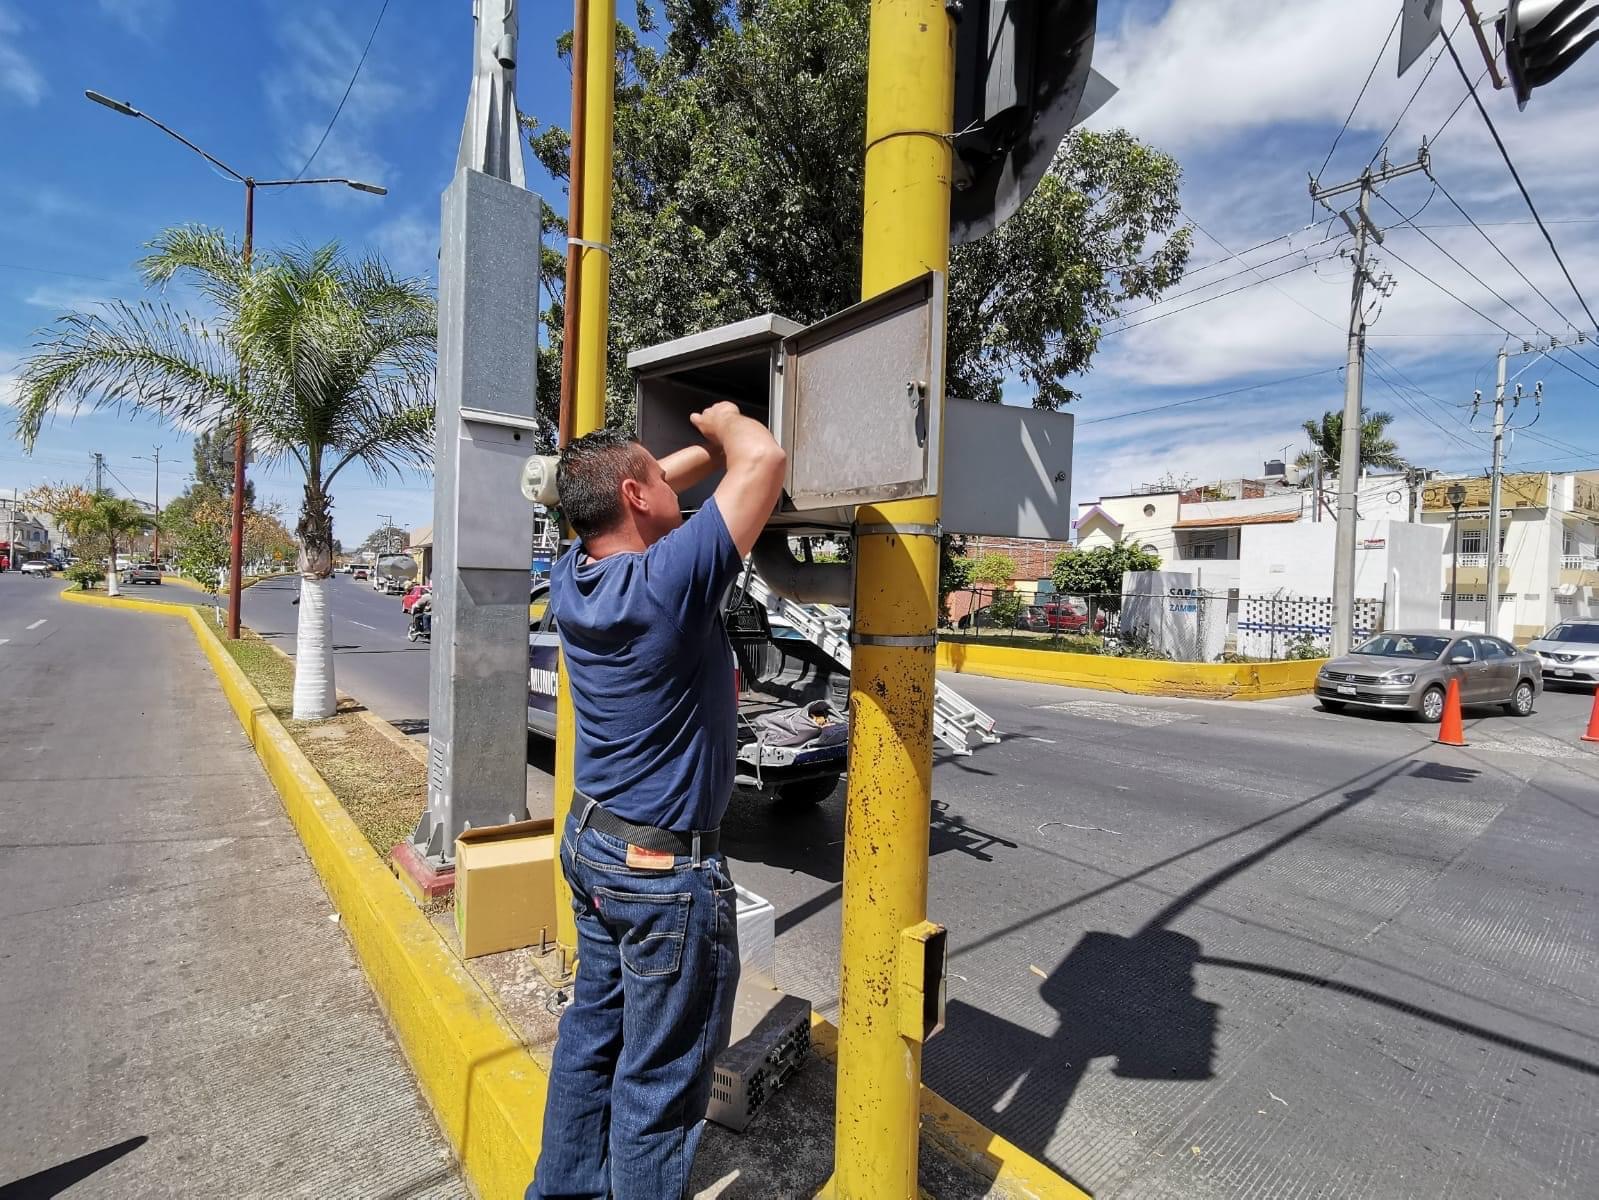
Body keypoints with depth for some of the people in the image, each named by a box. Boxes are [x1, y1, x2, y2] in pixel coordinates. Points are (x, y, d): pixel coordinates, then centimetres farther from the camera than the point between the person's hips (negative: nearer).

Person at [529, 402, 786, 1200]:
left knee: (592, 1030, 25)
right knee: (659, 1077, 12)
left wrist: (709, 447, 11)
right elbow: (764, 460, -24)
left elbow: (642, 493, 13)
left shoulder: (569, 578, -3)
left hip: (589, 842, 9)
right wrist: (724, 421, -5)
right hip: (664, 868, -8)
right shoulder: (668, 580, -26)